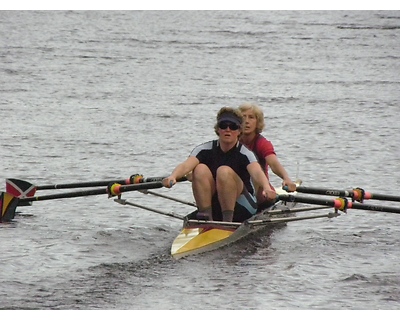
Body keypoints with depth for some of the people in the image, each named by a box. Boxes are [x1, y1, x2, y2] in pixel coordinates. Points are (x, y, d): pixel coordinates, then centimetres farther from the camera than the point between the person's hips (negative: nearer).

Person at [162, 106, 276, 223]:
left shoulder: (244, 154, -9)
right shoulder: (205, 150, -1)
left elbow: (256, 172, -29)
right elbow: (186, 165, -20)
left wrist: (266, 188, -53)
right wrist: (173, 176, -43)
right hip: (213, 208, 3)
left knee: (224, 171, -26)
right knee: (201, 169, -19)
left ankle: (228, 220, -27)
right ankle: (205, 216, -23)